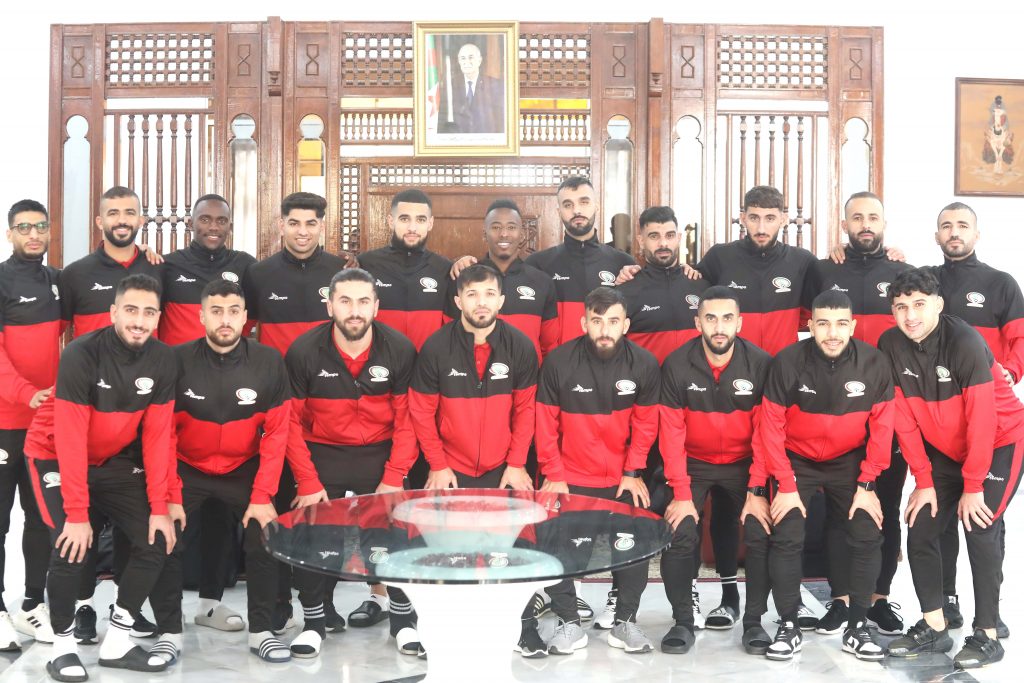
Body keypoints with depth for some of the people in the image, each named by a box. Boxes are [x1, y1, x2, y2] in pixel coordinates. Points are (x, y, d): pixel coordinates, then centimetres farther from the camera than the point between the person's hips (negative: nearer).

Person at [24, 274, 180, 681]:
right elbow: (70, 439, -28)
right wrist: (77, 514, -29)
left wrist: (160, 506, -14)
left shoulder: (163, 361, -13)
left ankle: (117, 642, 8)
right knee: (72, 547, -21)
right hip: (56, 456, -4)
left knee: (156, 540, -7)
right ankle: (63, 644, 3)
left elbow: (158, 435, -10)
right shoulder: (81, 355, -27)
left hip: (115, 460, 5)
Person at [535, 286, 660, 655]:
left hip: (622, 480, 1)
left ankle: (625, 621, 21)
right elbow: (547, 423, -5)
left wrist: (633, 472, -4)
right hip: (569, 480, -1)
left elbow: (645, 424, 0)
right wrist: (554, 474, -6)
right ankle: (568, 622, 13)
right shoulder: (558, 361, -12)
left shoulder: (644, 364, -8)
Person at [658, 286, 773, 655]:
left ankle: (754, 621, 5)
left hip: (744, 463, 0)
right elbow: (671, 434, -12)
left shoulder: (760, 364, -15)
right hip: (693, 463, 0)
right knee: (678, 535, -15)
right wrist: (681, 494, -16)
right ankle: (683, 621, 3)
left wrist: (757, 491, -15)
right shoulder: (676, 365, -15)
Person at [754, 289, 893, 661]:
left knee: (868, 535, -7)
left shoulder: (874, 364, -17)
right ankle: (789, 626, 6)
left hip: (849, 461, 2)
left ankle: (857, 627, 10)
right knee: (785, 537, -11)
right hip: (796, 460, -1)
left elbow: (881, 428, -8)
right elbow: (770, 428, -15)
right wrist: (786, 486, -15)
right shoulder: (787, 363, -22)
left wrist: (867, 485, -9)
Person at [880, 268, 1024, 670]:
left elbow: (982, 421, -24)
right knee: (920, 530, 0)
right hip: (944, 449, 5)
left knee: (980, 529, -15)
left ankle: (987, 636, -1)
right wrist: (923, 481, -8)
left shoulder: (965, 343, -27)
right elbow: (904, 420, -8)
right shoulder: (890, 346, -13)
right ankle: (934, 628, 12)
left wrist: (973, 487, -19)